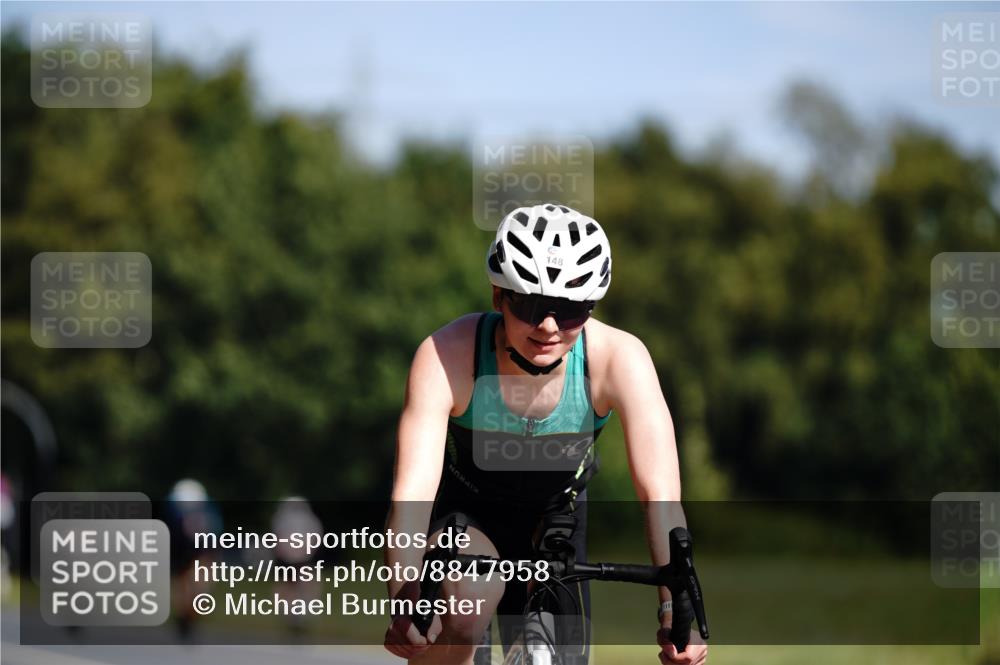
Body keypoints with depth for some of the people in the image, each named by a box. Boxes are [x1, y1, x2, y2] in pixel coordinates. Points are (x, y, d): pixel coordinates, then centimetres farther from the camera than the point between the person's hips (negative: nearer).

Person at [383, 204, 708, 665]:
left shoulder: (620, 359, -29)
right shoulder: (448, 355, -33)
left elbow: (660, 493, -36)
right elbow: (412, 490, -41)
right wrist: (405, 603, -57)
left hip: (555, 518, 3)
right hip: (462, 511, -3)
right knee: (471, 592, -34)